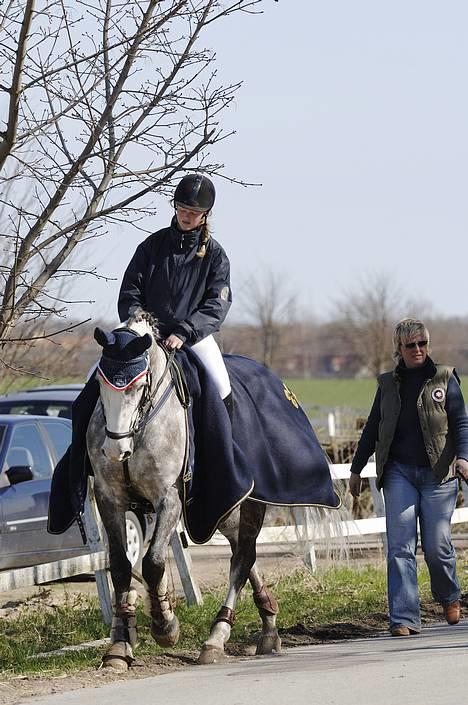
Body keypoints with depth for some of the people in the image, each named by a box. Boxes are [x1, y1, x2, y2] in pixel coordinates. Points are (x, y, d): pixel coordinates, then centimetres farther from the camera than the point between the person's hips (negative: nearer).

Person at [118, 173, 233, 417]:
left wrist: (183, 333, -21)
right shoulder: (153, 244, 6)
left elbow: (217, 304, -8)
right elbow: (130, 292, 5)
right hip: (150, 331, 2)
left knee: (221, 389, -24)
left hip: (194, 335, -2)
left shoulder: (214, 254, 1)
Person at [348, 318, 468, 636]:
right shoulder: (389, 383, 13)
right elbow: (372, 428, 20)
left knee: (437, 545, -1)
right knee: (400, 547, -8)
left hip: (438, 473, -2)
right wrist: (357, 469, 21)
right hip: (399, 472, 2)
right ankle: (404, 618, -10)